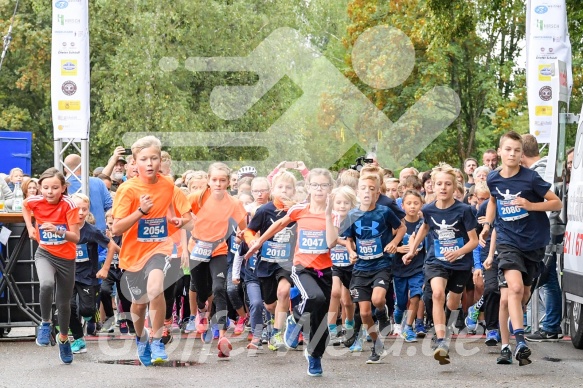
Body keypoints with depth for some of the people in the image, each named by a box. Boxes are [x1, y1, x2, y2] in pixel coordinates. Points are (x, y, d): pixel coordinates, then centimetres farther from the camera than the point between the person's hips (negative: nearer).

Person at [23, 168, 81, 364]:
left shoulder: (69, 205, -21)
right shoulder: (35, 201, -13)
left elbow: (76, 237, -24)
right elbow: (25, 206, 14)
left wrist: (58, 230, -40)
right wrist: (30, 227, 3)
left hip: (66, 258, 0)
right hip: (45, 254, 0)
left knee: (64, 302, 12)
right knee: (46, 284, -32)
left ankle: (63, 338, 38)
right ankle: (45, 323, -9)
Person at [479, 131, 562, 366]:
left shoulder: (530, 178, -11)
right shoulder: (493, 179, 1)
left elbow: (557, 203, -7)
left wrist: (531, 205, -21)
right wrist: (487, 226, 12)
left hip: (533, 242, 0)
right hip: (508, 241, 0)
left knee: (523, 294, 11)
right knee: (515, 288, -22)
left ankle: (507, 344, 33)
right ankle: (520, 342, -25)